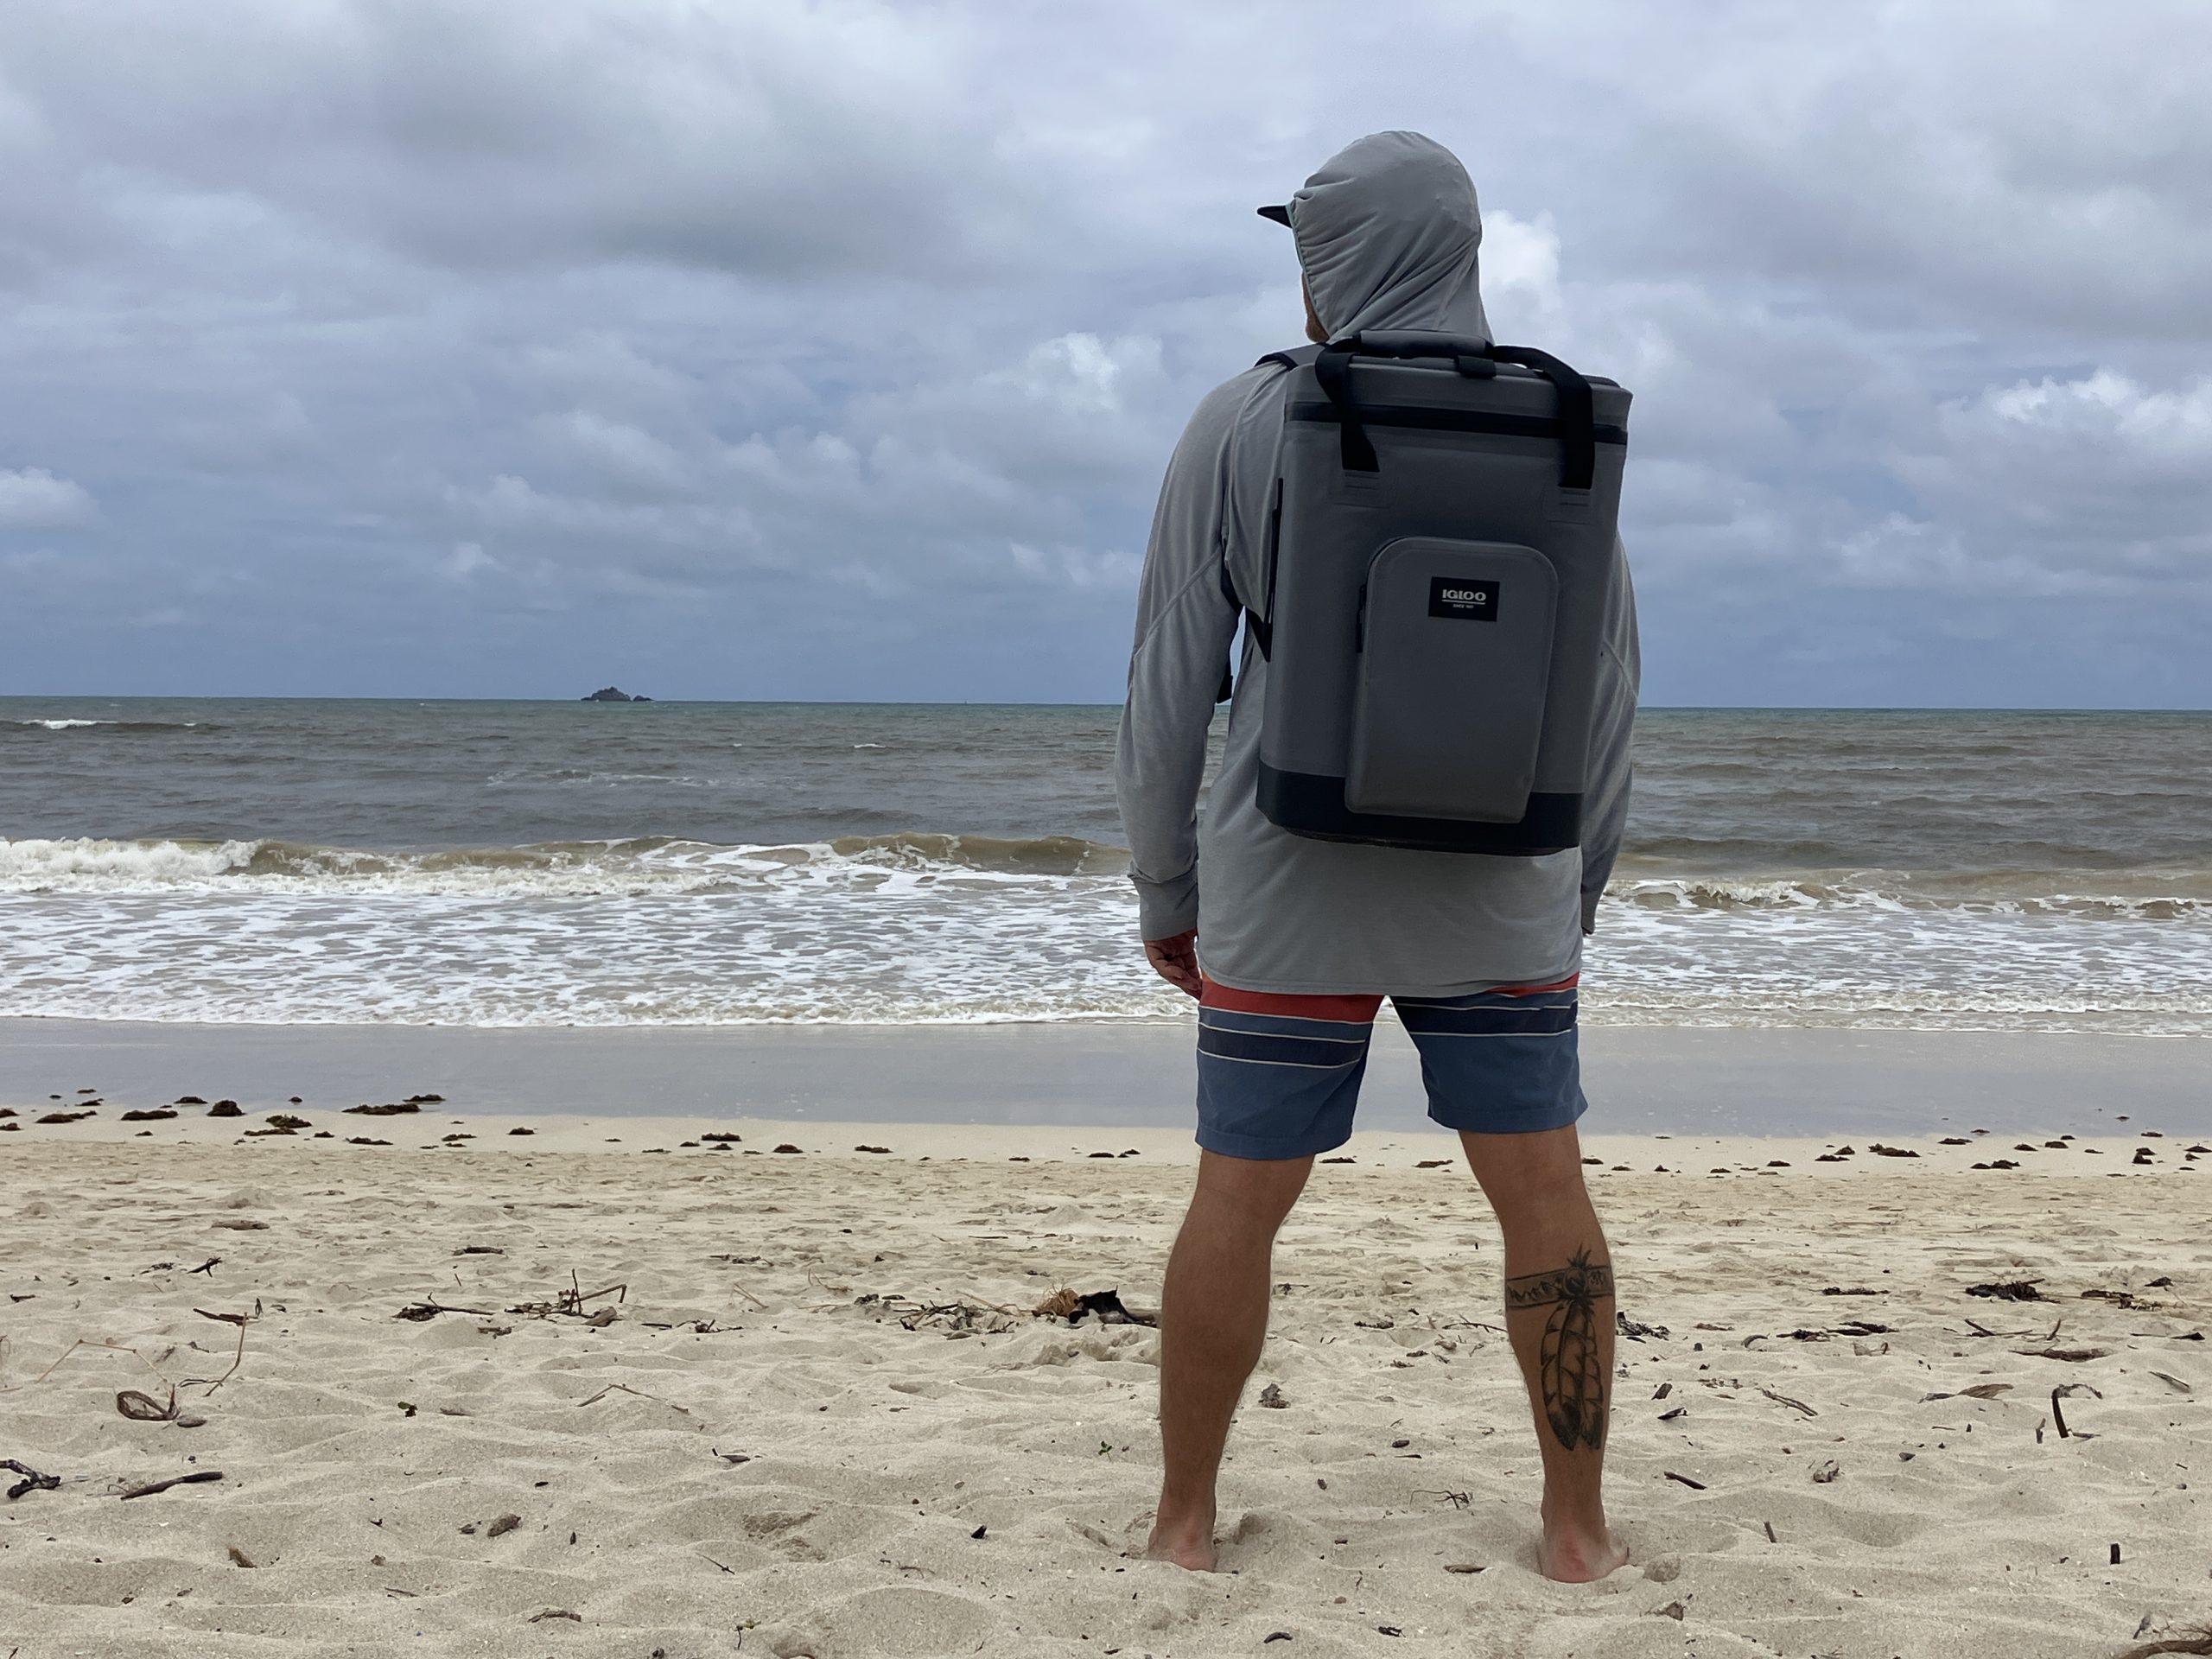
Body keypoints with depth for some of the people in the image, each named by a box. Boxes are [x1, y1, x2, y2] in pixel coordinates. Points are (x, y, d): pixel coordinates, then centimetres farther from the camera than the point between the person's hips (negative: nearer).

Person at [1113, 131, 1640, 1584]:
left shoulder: (1244, 426, -5)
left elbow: (1171, 681, -3)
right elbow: (1609, 680, 5)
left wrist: (1164, 895, 7)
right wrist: (1583, 879, 16)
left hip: (1289, 891, -1)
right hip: (1498, 894, 2)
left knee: (1240, 1201, 8)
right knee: (1546, 1192, 9)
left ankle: (1186, 1519, 18)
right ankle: (1579, 1528, 15)